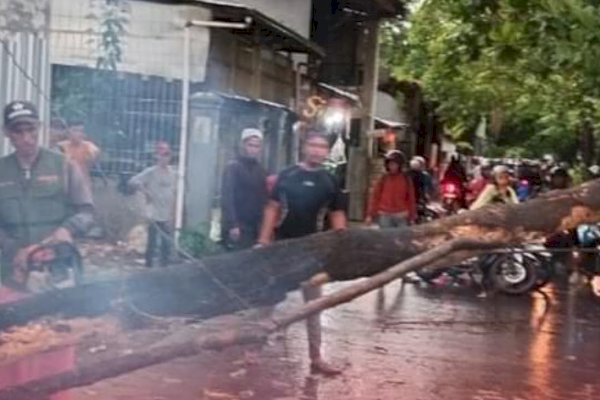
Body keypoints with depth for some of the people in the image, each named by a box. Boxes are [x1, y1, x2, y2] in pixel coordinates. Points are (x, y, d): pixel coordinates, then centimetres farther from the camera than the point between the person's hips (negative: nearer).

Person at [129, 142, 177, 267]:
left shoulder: (173, 173, 8)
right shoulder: (151, 172, -8)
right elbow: (133, 181, -15)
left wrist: (172, 214, 11)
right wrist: (145, 191, -19)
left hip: (167, 216, 5)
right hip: (154, 215, -5)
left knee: (167, 244, 8)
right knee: (152, 243, -1)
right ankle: (148, 267, 8)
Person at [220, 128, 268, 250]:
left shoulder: (261, 171, 13)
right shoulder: (233, 167, -6)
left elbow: (263, 199, 13)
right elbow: (227, 197, -12)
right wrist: (232, 225, -19)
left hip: (255, 227, 6)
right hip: (237, 227, -6)